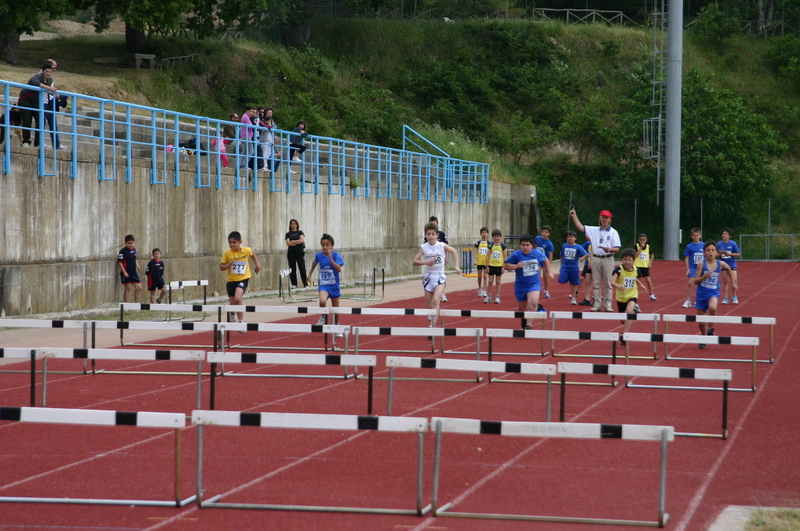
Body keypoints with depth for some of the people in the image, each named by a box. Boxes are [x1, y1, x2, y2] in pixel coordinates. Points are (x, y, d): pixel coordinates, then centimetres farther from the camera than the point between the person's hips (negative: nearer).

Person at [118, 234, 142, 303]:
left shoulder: (134, 249, 12)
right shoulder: (123, 251, -10)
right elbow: (119, 262, -13)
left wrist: (137, 264, 6)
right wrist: (124, 272, -19)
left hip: (134, 271, 7)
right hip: (126, 273, -7)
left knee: (139, 288, 3)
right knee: (128, 288, -3)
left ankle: (136, 302, 14)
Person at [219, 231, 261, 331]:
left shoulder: (247, 251, -4)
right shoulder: (227, 253, -7)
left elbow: (253, 255, 20)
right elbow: (221, 267, -1)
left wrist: (257, 265, 14)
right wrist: (228, 265, -20)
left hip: (243, 279, -2)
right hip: (231, 280, 2)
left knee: (237, 298, -25)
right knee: (233, 304, 6)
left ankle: (240, 322, -12)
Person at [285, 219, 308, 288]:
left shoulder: (300, 232, 10)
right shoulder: (288, 234, 10)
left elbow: (302, 240, -7)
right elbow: (288, 243, -5)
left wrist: (292, 241, -5)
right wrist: (297, 242, -6)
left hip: (300, 252, -1)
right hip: (291, 253, 1)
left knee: (302, 268, -8)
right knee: (292, 269, 0)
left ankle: (306, 284, -8)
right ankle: (294, 285, 4)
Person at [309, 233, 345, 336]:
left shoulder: (335, 255, -9)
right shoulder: (319, 255, 0)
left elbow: (339, 269, -21)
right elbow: (315, 263, 23)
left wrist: (330, 258, -25)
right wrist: (310, 273, 33)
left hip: (334, 285, 0)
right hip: (323, 285, 0)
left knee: (335, 308, 11)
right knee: (322, 301, -29)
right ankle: (323, 318, -1)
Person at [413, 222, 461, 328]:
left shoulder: (442, 246, -6)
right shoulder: (424, 247, -4)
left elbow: (454, 251, 11)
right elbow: (414, 262, -5)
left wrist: (457, 266, 4)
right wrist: (426, 262, -22)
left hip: (440, 276, -3)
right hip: (428, 277, 3)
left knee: (435, 301, -21)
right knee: (428, 304, 10)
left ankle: (433, 325, -24)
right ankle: (431, 322, 35)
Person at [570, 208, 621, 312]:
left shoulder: (613, 232, 2)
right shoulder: (594, 230, 10)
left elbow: (617, 248, -3)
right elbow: (580, 227, 9)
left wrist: (609, 250, -24)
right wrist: (574, 215, 3)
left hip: (608, 259, -3)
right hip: (596, 259, 3)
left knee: (607, 283, 0)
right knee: (597, 284, 5)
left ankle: (608, 305, 3)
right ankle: (597, 305, 8)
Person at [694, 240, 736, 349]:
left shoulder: (720, 264, -4)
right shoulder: (702, 264, -10)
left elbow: (728, 268, 20)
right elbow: (695, 281, -10)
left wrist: (733, 281, 25)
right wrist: (704, 276, -27)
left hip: (714, 292, 0)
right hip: (701, 293, 0)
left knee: (712, 308, -34)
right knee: (701, 322, 5)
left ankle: (710, 329, -8)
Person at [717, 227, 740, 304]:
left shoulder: (733, 243, -6)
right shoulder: (719, 244, 1)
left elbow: (738, 254, -3)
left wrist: (729, 254, -17)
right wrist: (720, 254, -13)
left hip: (732, 264, -2)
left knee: (734, 280, -10)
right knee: (725, 281, 5)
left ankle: (734, 296, 8)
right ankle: (725, 298, 12)